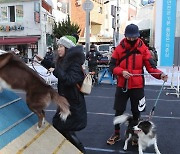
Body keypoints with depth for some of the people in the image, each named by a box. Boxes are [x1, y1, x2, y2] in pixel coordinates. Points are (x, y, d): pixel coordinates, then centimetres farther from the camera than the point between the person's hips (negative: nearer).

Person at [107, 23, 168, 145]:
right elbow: (112, 66, 0)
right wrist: (122, 72, -19)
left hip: (137, 86, -1)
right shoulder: (119, 48, -1)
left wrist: (160, 74, -25)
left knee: (136, 112, 11)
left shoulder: (143, 49, -3)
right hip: (122, 86, 1)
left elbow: (150, 66, -7)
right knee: (119, 111, 11)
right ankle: (116, 134, 29)